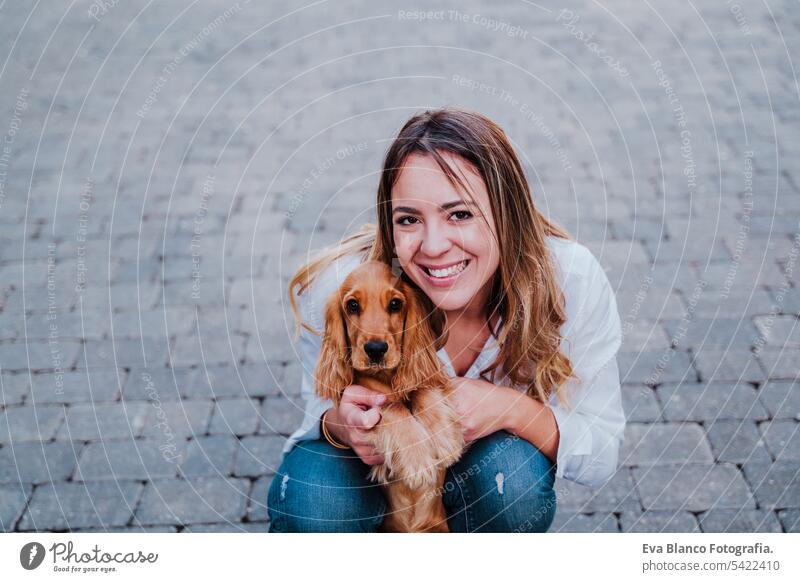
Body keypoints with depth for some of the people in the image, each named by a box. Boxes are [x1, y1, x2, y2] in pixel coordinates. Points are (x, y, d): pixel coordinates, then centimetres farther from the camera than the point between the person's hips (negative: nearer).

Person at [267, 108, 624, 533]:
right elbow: (321, 415, -12)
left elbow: (602, 456, -18)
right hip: (373, 469, 0)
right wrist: (339, 426, -37)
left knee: (514, 472, -33)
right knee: (311, 492, -31)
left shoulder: (573, 282, -27)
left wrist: (514, 410, -38)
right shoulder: (338, 288, -29)